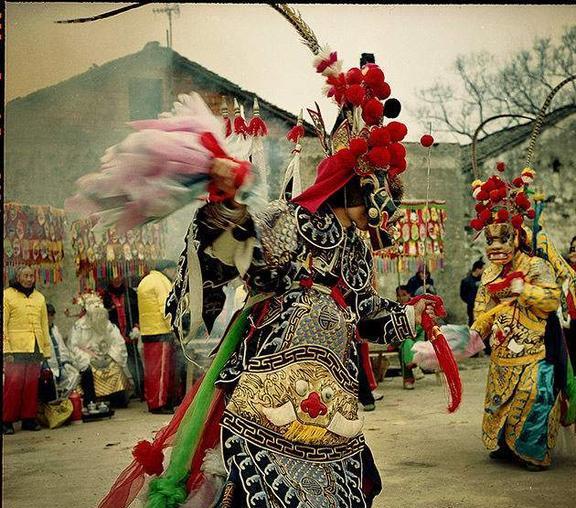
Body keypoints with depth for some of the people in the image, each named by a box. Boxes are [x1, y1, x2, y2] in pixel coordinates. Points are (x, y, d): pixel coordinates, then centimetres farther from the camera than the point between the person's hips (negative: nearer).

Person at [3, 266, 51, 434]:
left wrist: (47, 349, 14)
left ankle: (29, 418, 12)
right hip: (16, 348, -4)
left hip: (36, 349, 4)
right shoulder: (7, 295, 2)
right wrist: (6, 350, -11)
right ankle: (7, 421, 0)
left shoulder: (39, 297, 17)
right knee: (13, 385, -7)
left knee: (32, 385, 5)